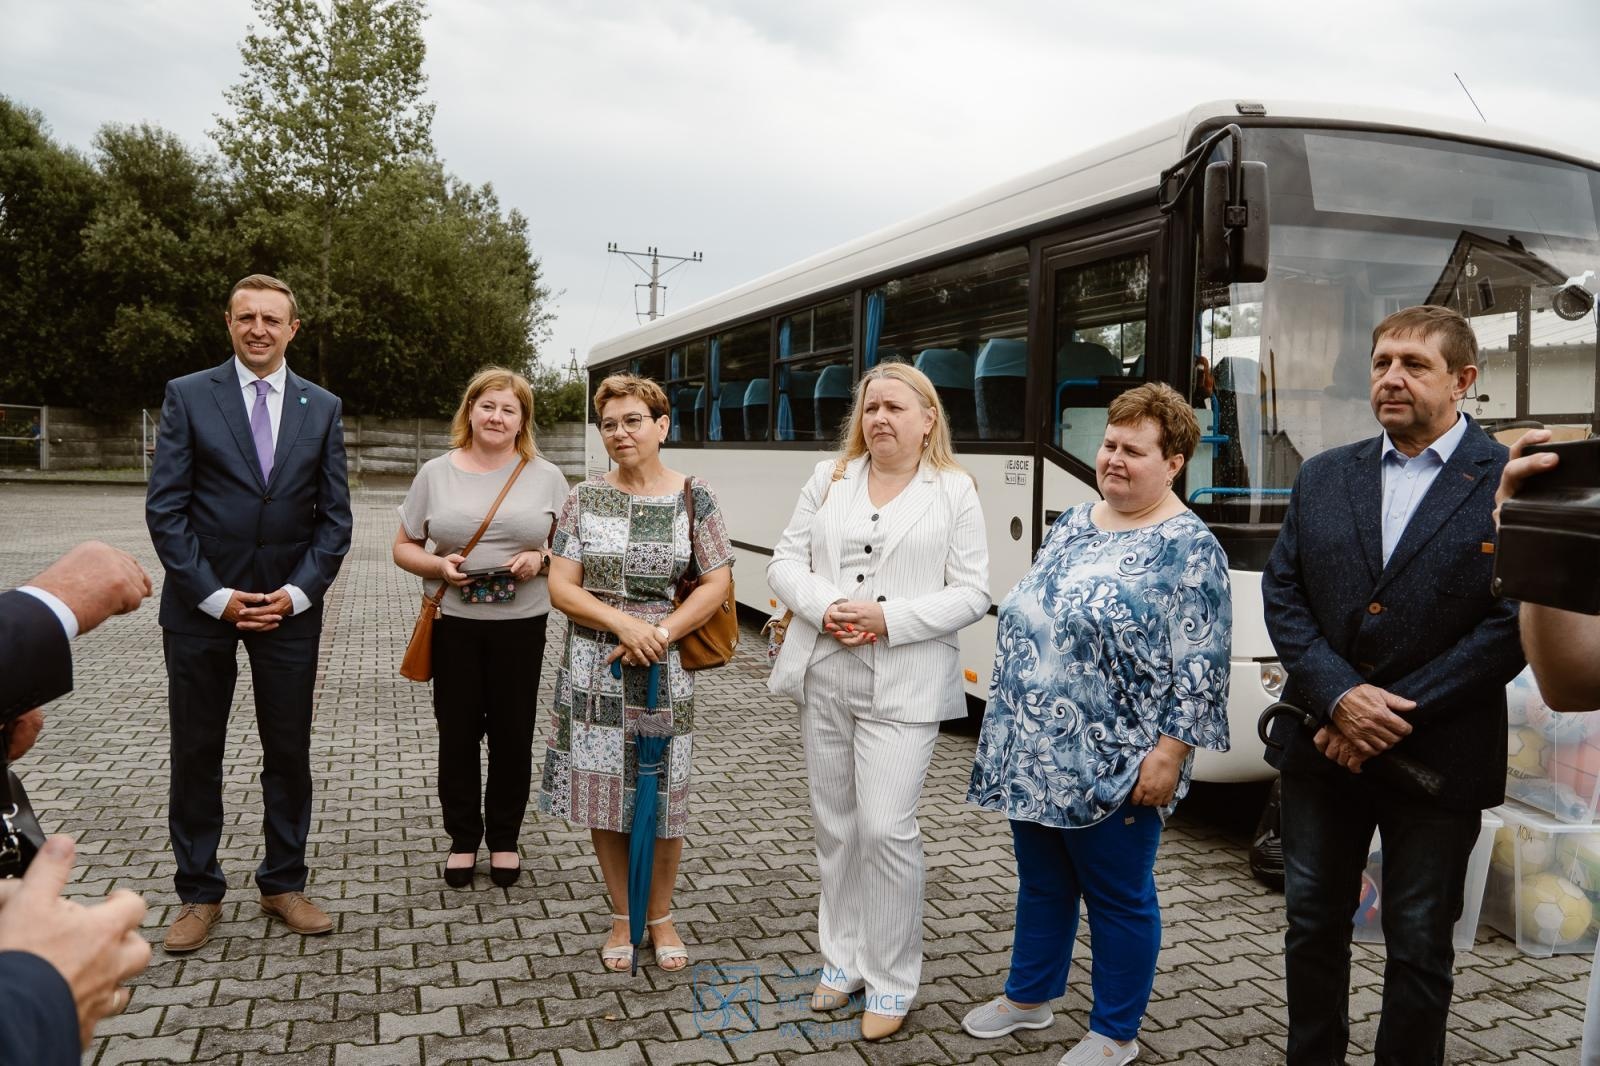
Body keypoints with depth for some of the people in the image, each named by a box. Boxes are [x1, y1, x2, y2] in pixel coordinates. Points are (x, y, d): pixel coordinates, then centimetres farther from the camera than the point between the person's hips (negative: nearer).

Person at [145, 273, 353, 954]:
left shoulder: (322, 408, 6)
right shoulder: (188, 396, 0)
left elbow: (334, 515, 5)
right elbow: (165, 508, -4)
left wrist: (298, 592, -7)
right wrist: (214, 595, -11)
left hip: (289, 608, 2)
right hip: (201, 604, -1)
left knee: (289, 752, 8)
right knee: (196, 755, 7)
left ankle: (283, 884, 23)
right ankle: (199, 894, 22)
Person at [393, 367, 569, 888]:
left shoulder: (546, 477, 4)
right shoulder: (435, 473, 5)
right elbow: (403, 548, 8)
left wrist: (540, 559, -13)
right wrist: (439, 565, -12)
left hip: (520, 625, 0)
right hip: (453, 623, 1)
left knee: (512, 733, 7)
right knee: (458, 732, 7)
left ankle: (504, 839, 25)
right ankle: (463, 839, 24)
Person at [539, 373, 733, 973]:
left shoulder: (694, 499, -2)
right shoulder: (585, 499, 1)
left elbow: (717, 584, -4)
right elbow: (561, 588, -3)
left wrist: (661, 633, -16)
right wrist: (624, 624, -18)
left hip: (663, 670, -1)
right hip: (593, 669, 1)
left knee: (662, 800, 6)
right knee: (601, 795, 8)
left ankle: (661, 916, 30)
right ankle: (621, 918, 29)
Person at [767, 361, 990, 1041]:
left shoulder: (955, 491, 1)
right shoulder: (829, 478, 10)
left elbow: (971, 593, -5)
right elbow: (786, 562, 6)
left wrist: (889, 618, -17)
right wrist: (824, 608, -13)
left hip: (903, 687, -4)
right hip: (825, 678, 4)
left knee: (887, 828, -7)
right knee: (836, 825, 12)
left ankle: (892, 981, 10)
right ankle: (843, 960, 29)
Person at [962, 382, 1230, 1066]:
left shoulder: (1189, 549, -12)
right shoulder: (1072, 525, 9)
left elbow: (1198, 668, -15)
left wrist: (1167, 753, -19)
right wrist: (1009, 724, 16)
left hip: (1112, 765, -7)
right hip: (1034, 754, 7)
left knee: (1118, 897, 9)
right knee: (1041, 881, 20)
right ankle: (1027, 998, 38)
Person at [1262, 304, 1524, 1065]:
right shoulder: (1322, 477, 6)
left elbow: (1514, 622, -12)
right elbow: (1282, 595, 1)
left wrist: (1401, 717, -16)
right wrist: (1340, 697, -14)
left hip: (1439, 759, -3)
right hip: (1319, 746, 4)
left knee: (1419, 946, 11)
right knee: (1312, 925, 16)